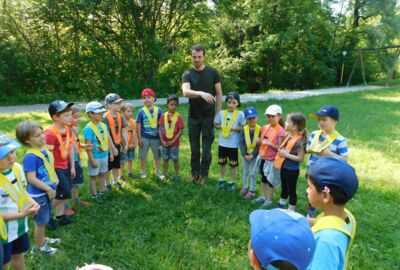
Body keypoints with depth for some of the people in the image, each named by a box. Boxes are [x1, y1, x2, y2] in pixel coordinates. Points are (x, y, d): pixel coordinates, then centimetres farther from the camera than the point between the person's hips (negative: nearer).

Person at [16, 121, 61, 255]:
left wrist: (54, 184, 8)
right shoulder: (30, 156, -26)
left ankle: (43, 238, 46)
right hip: (38, 194, -8)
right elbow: (31, 179, -27)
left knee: (45, 219, 25)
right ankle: (39, 246, 30)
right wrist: (49, 189, -20)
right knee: (41, 220, 10)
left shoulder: (45, 150, 1)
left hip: (47, 191, 8)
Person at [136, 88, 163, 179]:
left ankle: (157, 171, 31)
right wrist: (139, 138, -6)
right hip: (144, 138, -1)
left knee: (157, 155, 15)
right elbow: (138, 126, -4)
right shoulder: (141, 111, -7)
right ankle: (143, 171, 28)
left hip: (156, 137, 1)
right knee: (143, 155, 11)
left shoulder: (158, 110, -5)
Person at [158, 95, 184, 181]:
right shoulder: (163, 116, -2)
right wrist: (162, 141, -10)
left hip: (174, 143, -2)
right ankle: (165, 174, 29)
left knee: (175, 160, 8)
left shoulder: (178, 117, -9)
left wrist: (173, 141, -15)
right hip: (164, 143, 2)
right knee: (165, 159, 14)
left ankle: (176, 175, 23)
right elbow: (160, 129, -1)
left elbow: (180, 131, -10)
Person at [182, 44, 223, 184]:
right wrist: (201, 93, -42)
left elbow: (219, 94, -1)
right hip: (193, 117, 2)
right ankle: (195, 172, 27)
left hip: (208, 116, -1)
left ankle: (204, 174, 19)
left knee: (206, 148, 4)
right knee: (194, 147, 12)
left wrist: (218, 114, -7)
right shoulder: (187, 74, -4)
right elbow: (185, 92, -23)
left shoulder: (212, 72, -4)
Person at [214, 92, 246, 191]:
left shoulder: (240, 114, -10)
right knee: (222, 163, 16)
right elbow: (216, 125, 8)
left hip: (233, 144, -3)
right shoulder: (221, 113, 0)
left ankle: (232, 182, 25)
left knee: (233, 164, 9)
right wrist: (222, 126, -11)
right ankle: (222, 180, 33)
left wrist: (233, 128, -18)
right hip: (222, 143, 3)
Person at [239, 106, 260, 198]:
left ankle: (252, 190, 19)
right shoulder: (244, 129, -6)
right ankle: (245, 187, 33)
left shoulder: (259, 129, -11)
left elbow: (260, 144, -11)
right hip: (245, 155, 3)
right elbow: (241, 142, -7)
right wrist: (244, 154, -14)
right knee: (245, 172, 17)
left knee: (252, 173, 5)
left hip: (255, 155, -2)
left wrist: (253, 155, -16)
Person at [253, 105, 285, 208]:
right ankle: (263, 196, 36)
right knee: (263, 178, 20)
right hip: (263, 158, 6)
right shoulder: (265, 128, 1)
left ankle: (269, 199, 24)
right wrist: (260, 154, 1)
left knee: (271, 180, 8)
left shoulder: (280, 131, -18)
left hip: (272, 160, -6)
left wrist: (269, 143, -27)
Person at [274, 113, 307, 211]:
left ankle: (291, 211, 23)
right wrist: (280, 151, -4)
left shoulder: (299, 141, -24)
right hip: (284, 167, 8)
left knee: (291, 190, 7)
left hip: (292, 170, -8)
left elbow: (300, 158, -22)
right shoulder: (288, 135, 1)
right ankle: (281, 207, 40)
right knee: (284, 188, 23)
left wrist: (286, 155, -24)